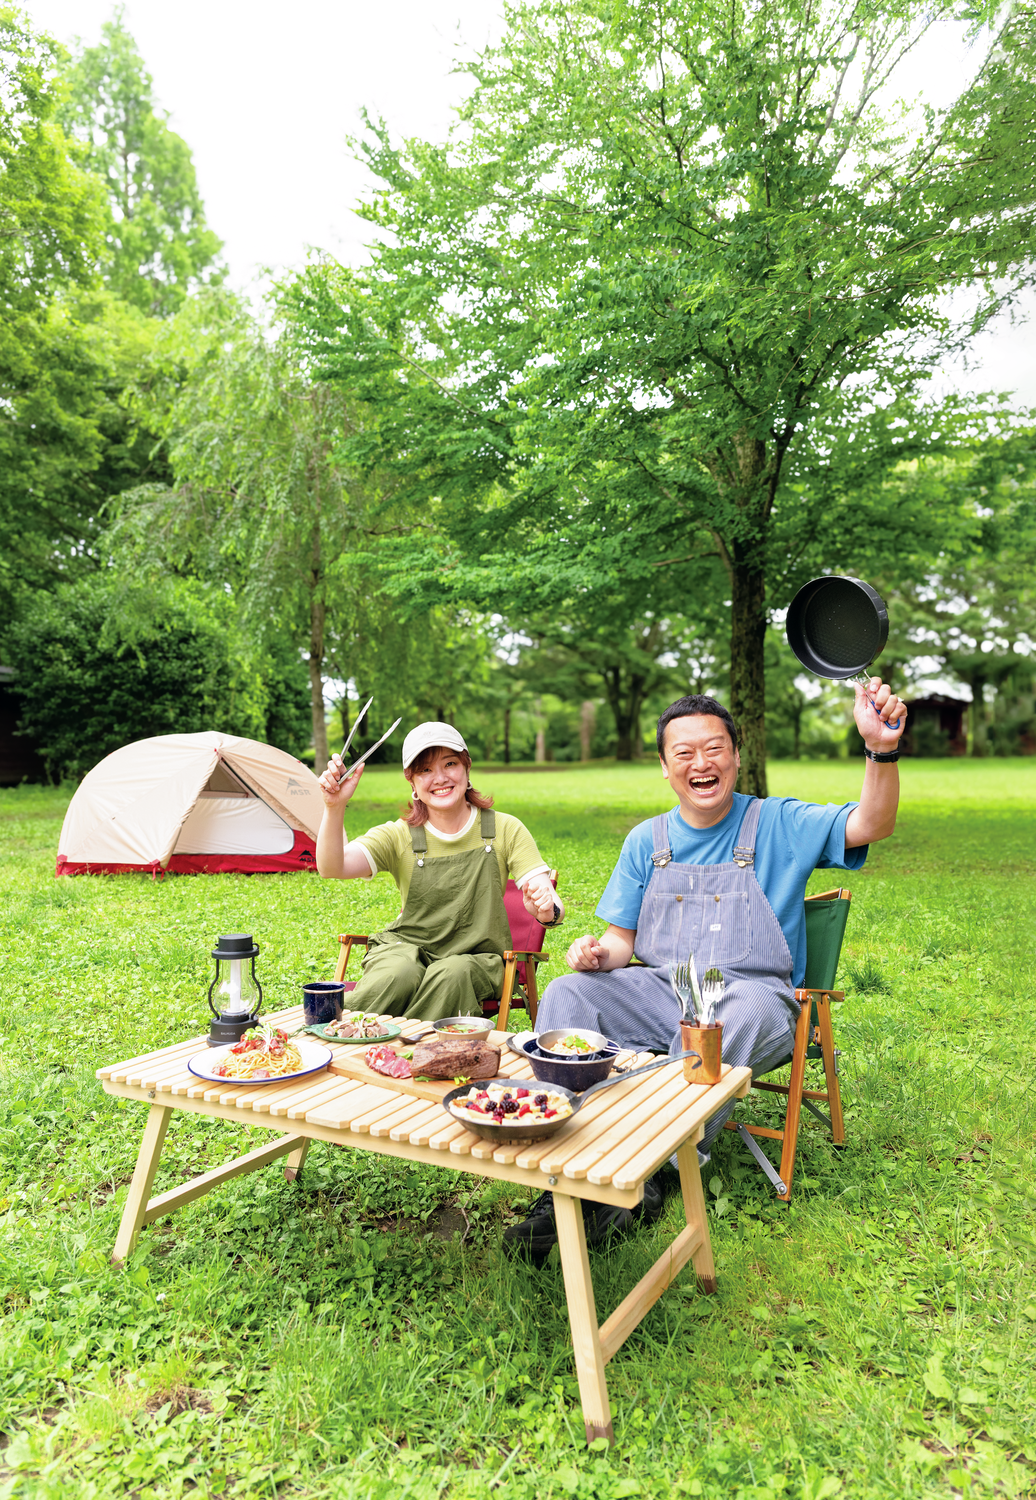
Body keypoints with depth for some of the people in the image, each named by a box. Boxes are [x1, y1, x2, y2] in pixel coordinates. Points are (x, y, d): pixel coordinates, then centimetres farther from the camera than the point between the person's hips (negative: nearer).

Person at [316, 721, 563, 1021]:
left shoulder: (505, 830, 0)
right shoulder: (399, 836, 0)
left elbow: (551, 907, -6)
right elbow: (331, 868, -15)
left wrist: (547, 909, -32)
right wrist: (334, 808, -32)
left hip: (476, 958, 0)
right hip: (405, 948, 0)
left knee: (453, 975, -35)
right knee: (399, 975, -36)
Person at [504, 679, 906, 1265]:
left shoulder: (779, 824, 2)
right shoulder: (647, 841, 12)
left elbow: (871, 826, -13)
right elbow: (623, 938, 14)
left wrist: (882, 750, -33)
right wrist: (597, 951, -12)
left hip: (755, 995, -3)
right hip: (661, 992, 4)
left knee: (744, 1013, -38)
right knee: (565, 994, -20)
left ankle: (649, 1174, -24)